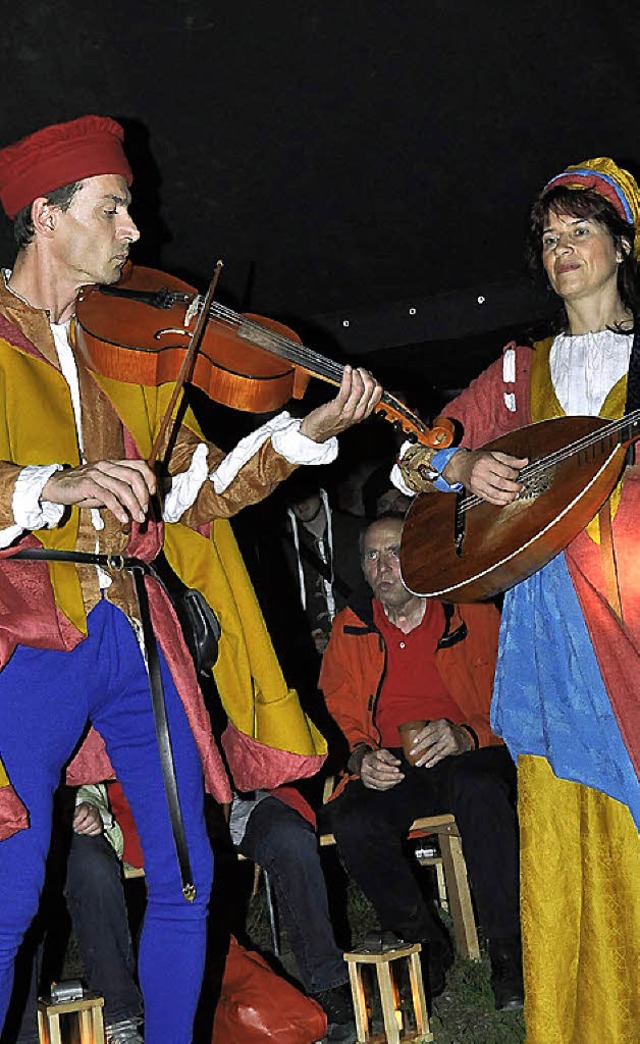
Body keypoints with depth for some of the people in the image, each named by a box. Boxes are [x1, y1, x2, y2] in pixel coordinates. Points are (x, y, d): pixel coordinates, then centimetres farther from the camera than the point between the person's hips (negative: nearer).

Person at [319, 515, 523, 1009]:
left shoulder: (473, 614, 4)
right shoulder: (350, 629, 12)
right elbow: (338, 714, 14)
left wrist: (464, 736, -21)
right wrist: (360, 756, -9)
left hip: (468, 759, -2)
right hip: (388, 769, 2)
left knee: (480, 790, -38)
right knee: (353, 822, -30)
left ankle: (510, 951, -22)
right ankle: (424, 945, -7)